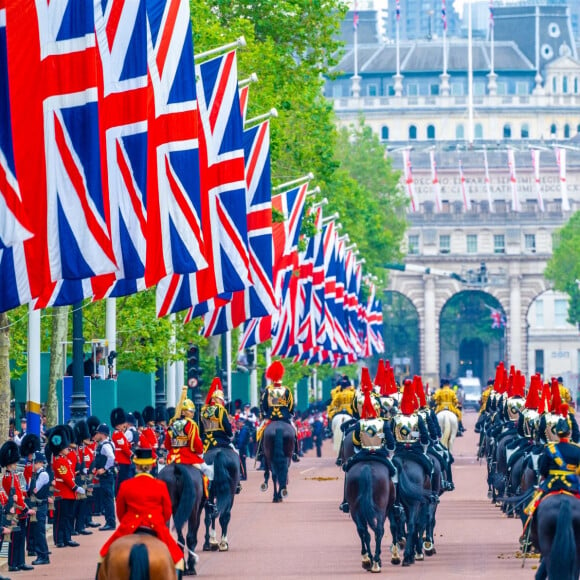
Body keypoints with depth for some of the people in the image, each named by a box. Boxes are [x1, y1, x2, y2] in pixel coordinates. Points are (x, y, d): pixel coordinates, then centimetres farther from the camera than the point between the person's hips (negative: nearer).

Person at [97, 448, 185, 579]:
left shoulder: (125, 485, -3)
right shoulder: (160, 485, -4)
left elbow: (120, 512, 7)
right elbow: (167, 513, 4)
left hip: (129, 528, 1)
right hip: (156, 528, 0)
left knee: (105, 554, 17)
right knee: (177, 559, 11)